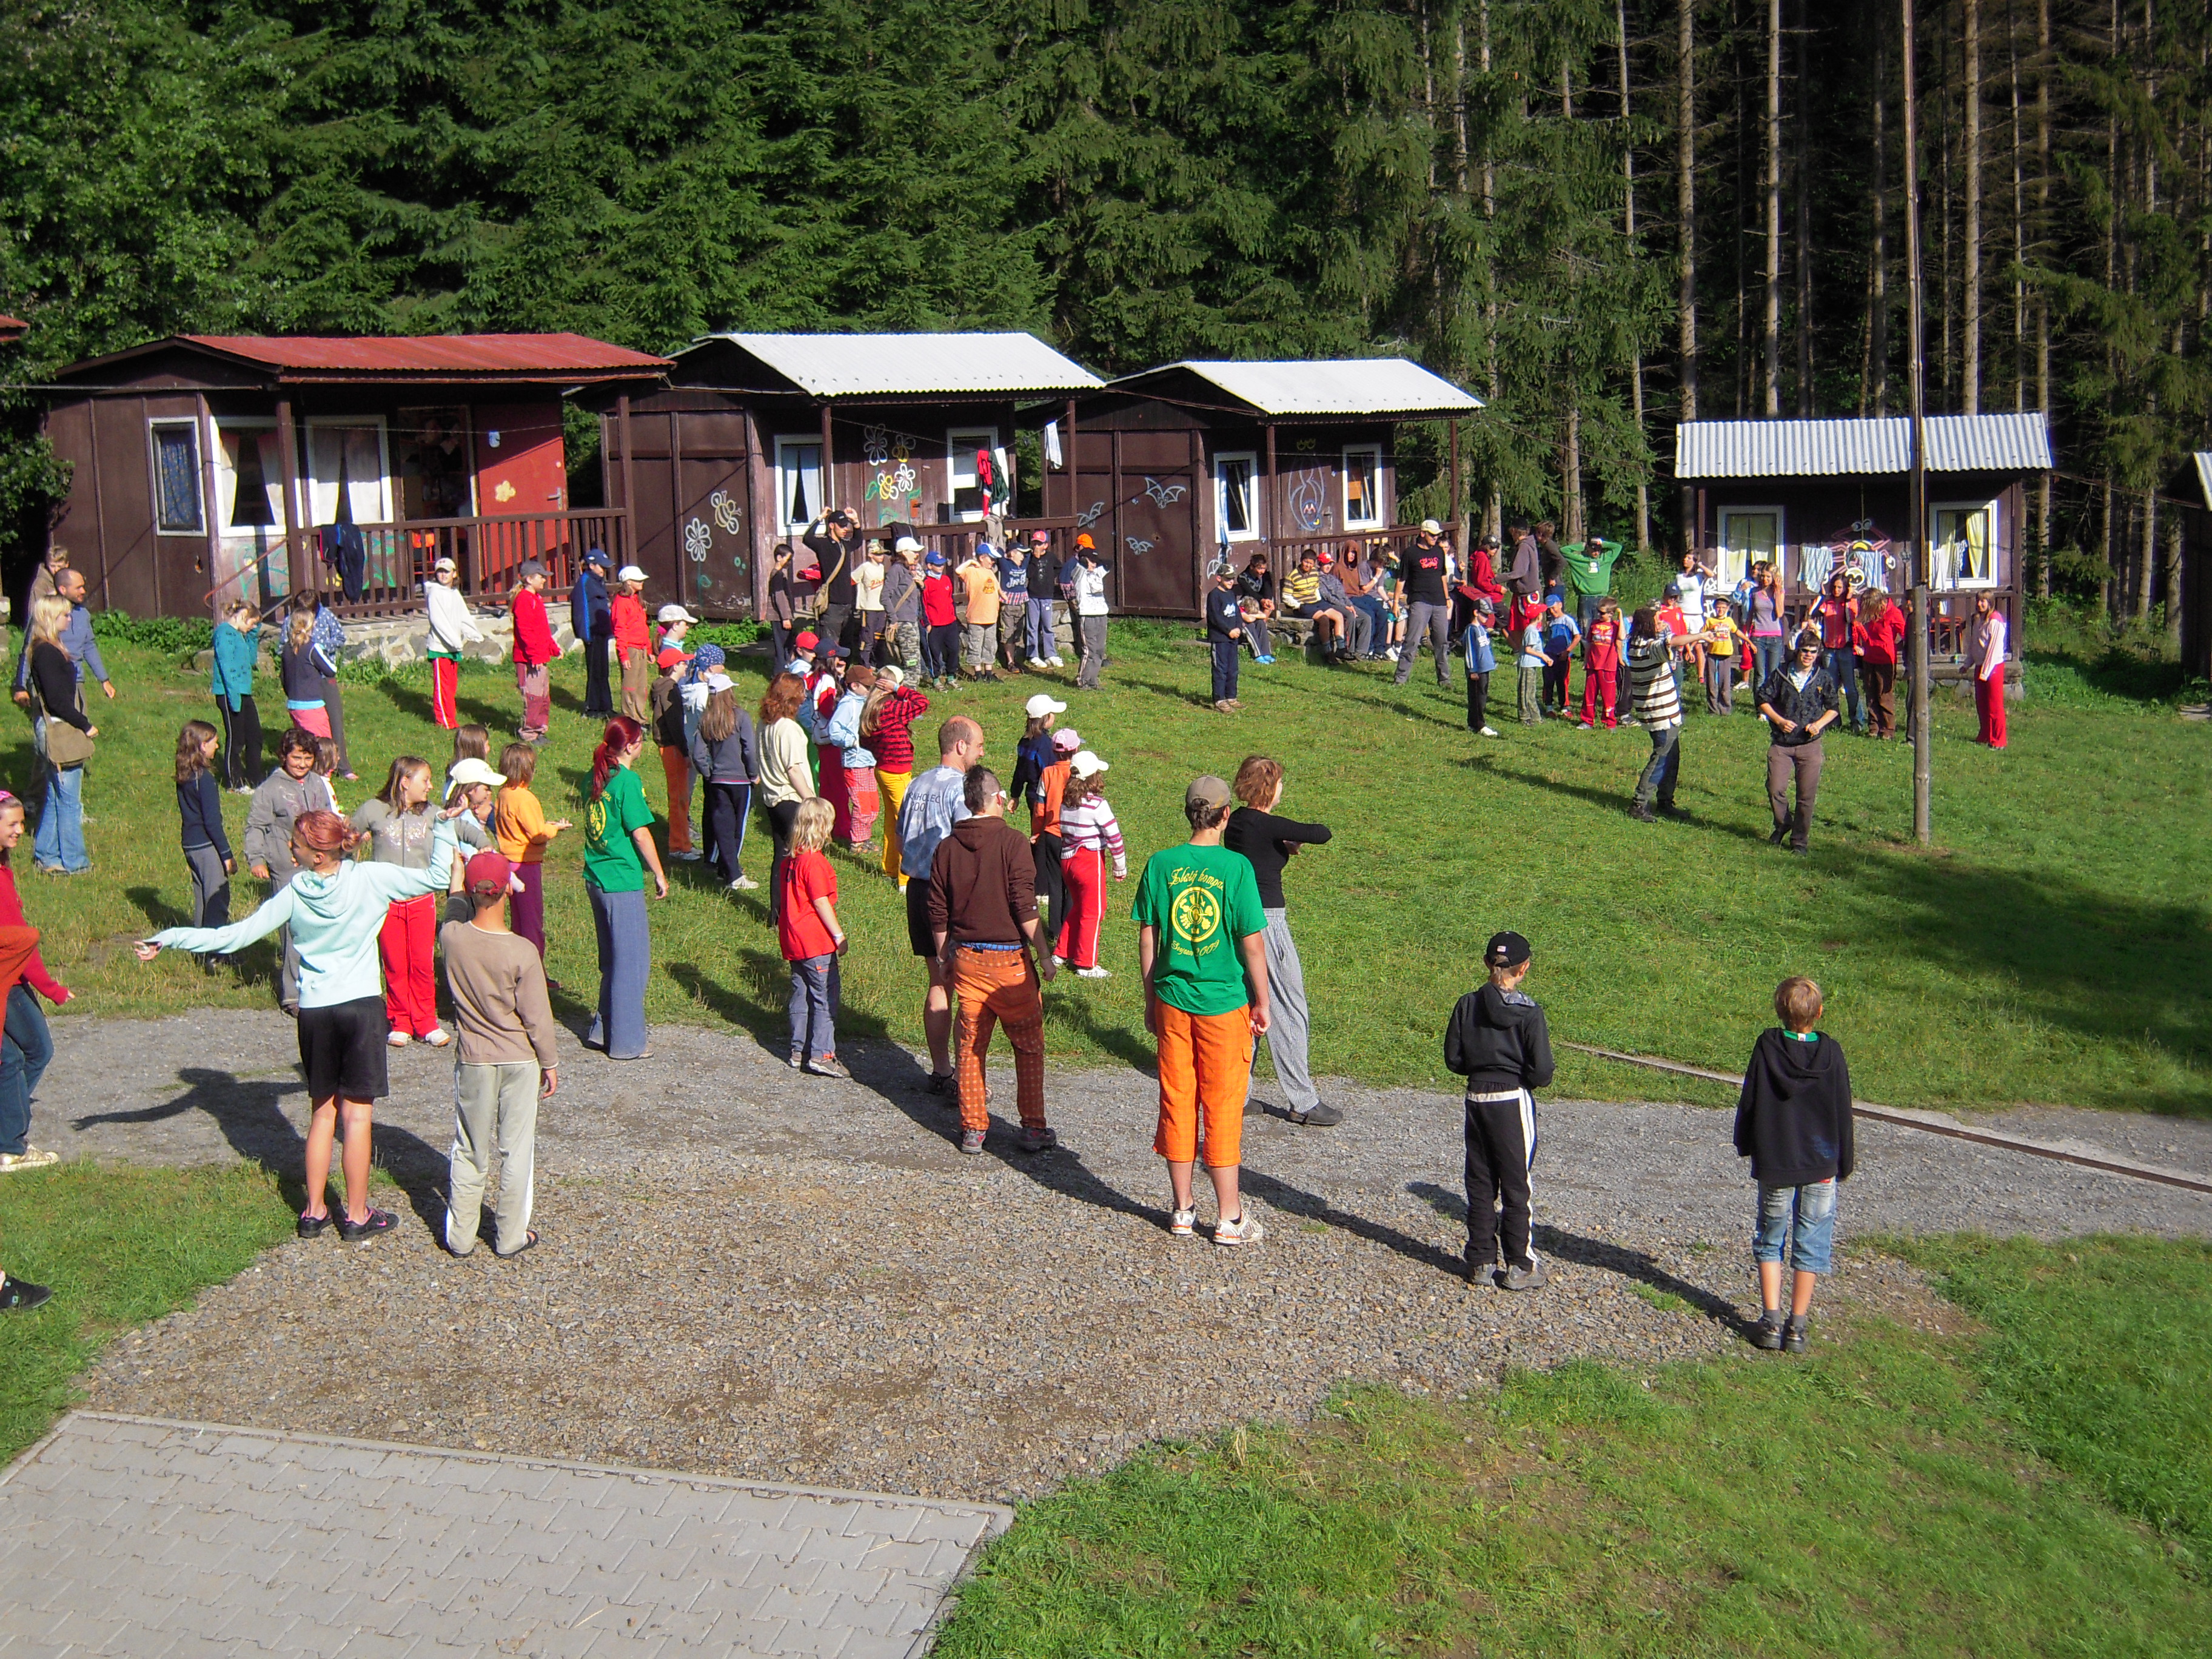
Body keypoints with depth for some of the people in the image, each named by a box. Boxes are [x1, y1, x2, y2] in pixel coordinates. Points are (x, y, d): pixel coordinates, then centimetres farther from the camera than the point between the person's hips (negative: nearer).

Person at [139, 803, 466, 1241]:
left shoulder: (293, 894, -5)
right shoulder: (370, 879, -9)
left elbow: (236, 935, -3)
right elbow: (437, 878, -6)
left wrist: (168, 939, 4)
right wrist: (444, 826, 7)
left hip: (314, 1011, 2)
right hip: (361, 1007, -2)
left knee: (323, 1111, 16)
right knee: (357, 1114, 4)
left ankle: (314, 1210, 22)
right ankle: (356, 1216, 11)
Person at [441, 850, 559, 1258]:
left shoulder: (452, 938, -13)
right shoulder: (523, 952, -20)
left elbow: (455, 914, 15)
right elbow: (537, 1017, -13)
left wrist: (459, 876, 25)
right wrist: (550, 1064, 0)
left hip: (472, 1060, 3)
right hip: (519, 1061, -2)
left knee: (469, 1151, 15)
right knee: (517, 1150, 10)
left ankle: (460, 1236, 23)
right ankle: (511, 1236, 19)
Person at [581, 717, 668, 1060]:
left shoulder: (595, 776, 7)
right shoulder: (627, 781, -16)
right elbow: (641, 834, -15)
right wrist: (659, 875, -4)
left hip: (595, 878, 8)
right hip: (623, 882, -8)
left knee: (612, 959, 19)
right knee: (632, 961, 2)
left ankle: (602, 1031, 25)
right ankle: (626, 1043, 8)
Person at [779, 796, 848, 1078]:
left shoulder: (791, 859, 9)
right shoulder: (814, 862, -18)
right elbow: (821, 903, -17)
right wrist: (839, 935, -11)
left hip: (793, 940, 9)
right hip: (817, 941, -9)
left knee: (801, 994, 14)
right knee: (826, 996, -4)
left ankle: (799, 1050, 20)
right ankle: (821, 1055, -5)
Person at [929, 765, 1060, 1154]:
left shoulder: (947, 847, 2)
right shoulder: (1011, 841, -12)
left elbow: (938, 914, 6)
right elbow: (1025, 909, -16)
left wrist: (944, 958, 19)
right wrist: (1044, 957, -8)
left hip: (966, 959, 4)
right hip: (1010, 960, -4)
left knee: (971, 1047, 12)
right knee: (1029, 1046, 9)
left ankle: (972, 1129, 16)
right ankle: (1034, 1128, 11)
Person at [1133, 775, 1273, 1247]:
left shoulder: (1160, 865, -2)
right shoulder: (1236, 867, -12)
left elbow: (1147, 940, 2)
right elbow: (1252, 943, -10)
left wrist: (1150, 999, 13)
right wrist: (1263, 1002, 2)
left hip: (1173, 1002, 3)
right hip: (1225, 1003, -3)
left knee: (1177, 1102, 12)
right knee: (1223, 1108, 6)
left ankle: (1183, 1209, 21)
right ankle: (1229, 1217, 12)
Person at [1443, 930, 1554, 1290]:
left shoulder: (1468, 1005, -1)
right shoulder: (1529, 1012, -13)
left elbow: (1453, 1060, 2)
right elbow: (1542, 1072, -14)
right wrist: (1521, 1073, 6)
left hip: (1476, 1098, 4)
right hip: (1513, 1102, -4)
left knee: (1480, 1184, 13)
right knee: (1515, 1186, 5)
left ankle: (1481, 1261, 17)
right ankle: (1519, 1267, 10)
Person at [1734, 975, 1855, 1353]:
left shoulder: (1767, 1047, -10)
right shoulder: (1831, 1052, -8)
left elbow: (1749, 1102, -4)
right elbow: (1843, 1111, -1)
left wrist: (1745, 1145, 12)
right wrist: (1845, 1162, 10)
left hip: (1774, 1165, 0)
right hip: (1821, 1166, 0)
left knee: (1770, 1240, 13)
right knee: (1810, 1244, 8)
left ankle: (1771, 1320, 7)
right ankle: (1797, 1326, 8)